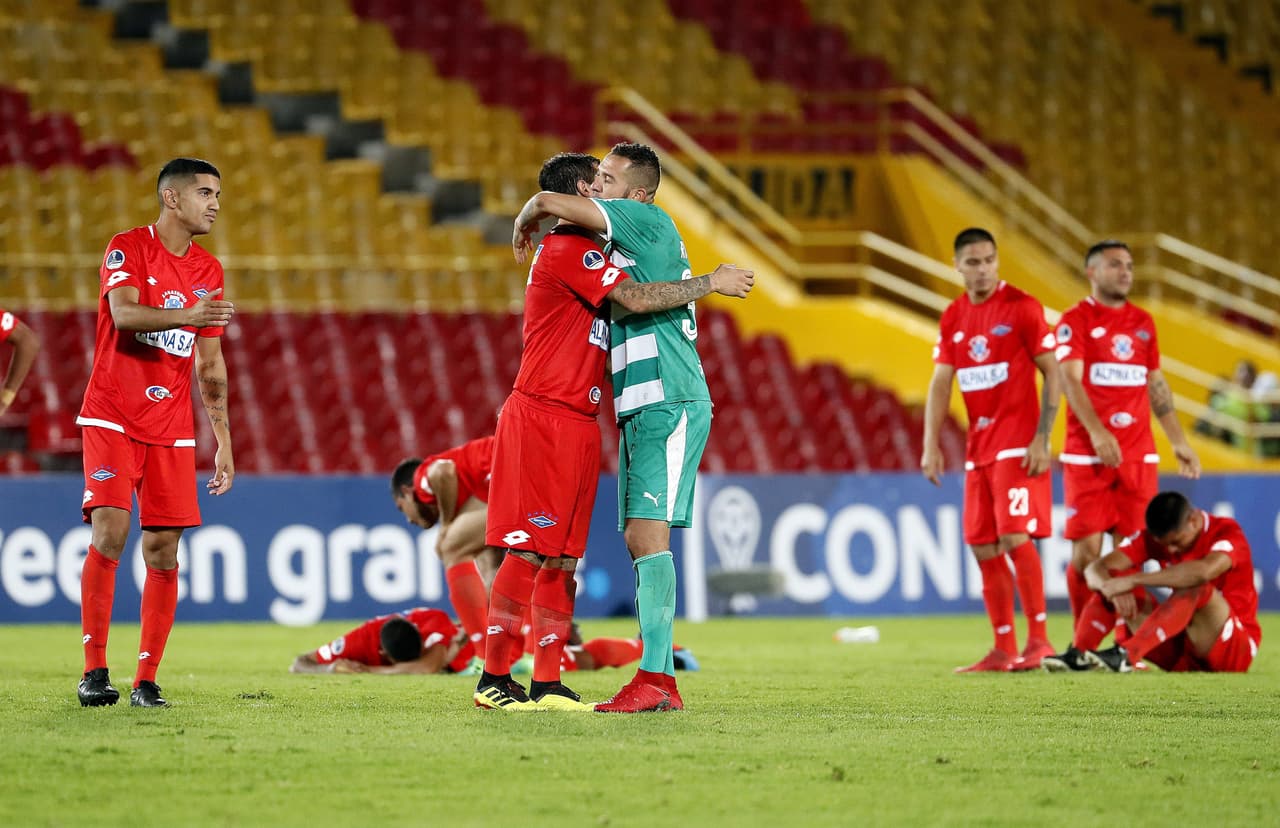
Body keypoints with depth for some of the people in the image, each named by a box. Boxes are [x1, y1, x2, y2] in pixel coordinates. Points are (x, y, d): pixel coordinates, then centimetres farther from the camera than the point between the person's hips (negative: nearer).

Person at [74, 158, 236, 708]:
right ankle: (94, 672, -10)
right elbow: (124, 314, -23)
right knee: (110, 531, -16)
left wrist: (224, 440, 14)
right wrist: (185, 315, -39)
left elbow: (211, 365, 17)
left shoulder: (208, 271, 13)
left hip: (171, 429, 5)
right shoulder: (127, 249, -4)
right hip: (112, 416, -5)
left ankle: (146, 681, 4)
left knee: (163, 550, -1)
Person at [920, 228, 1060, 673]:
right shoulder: (953, 317, 10)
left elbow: (1053, 374, -7)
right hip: (978, 448, 6)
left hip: (1017, 445, -6)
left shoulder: (1021, 307, -7)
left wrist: (1041, 439, -14)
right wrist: (931, 447, 0)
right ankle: (1004, 650, 11)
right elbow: (940, 384, 10)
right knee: (984, 549, 5)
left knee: (1015, 538, -16)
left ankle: (1038, 639, -10)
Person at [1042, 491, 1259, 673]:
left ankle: (1125, 655, -48)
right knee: (1110, 583, -8)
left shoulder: (1227, 532, -16)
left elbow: (1204, 571, -40)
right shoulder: (1153, 537, -1)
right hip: (1181, 651, 5)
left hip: (1236, 649, -5)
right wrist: (1109, 587, -35)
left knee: (1197, 588, -36)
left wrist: (1132, 580, -39)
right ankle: (1077, 655, -30)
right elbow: (1096, 569, -10)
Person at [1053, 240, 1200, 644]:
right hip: (1087, 455, -4)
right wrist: (1097, 432, -25)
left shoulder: (1143, 322, 15)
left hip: (1138, 454, 4)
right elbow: (1071, 379, -12)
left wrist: (1179, 441, 17)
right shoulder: (1075, 320, -2)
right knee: (1087, 549, -6)